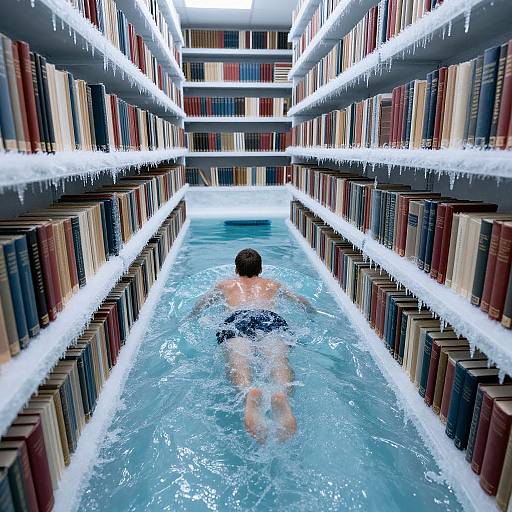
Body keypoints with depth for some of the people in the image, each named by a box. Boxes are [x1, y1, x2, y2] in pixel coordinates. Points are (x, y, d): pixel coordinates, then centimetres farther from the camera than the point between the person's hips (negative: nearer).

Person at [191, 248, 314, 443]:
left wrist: (192, 316, 69)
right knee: (278, 357, -26)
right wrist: (312, 311, 71)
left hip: (238, 317, 0)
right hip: (270, 317, 1)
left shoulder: (226, 285, 39)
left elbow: (199, 305, 47)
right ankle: (282, 394, -60)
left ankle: (249, 393, -61)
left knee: (237, 357, -27)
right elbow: (303, 302, 49)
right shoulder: (272, 284, 41)